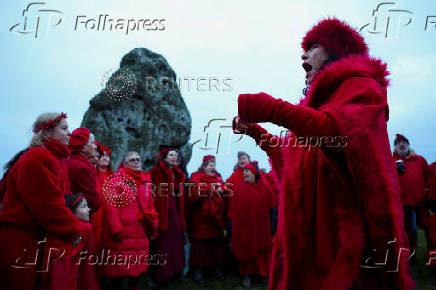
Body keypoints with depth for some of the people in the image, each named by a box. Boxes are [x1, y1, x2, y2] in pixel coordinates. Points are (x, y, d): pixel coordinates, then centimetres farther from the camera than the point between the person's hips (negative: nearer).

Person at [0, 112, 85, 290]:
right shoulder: (37, 159, -15)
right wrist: (74, 231, -12)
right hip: (20, 246, -10)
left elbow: (59, 200, 16)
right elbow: (48, 206, -21)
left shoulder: (53, 158, 18)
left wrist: (76, 227, 5)